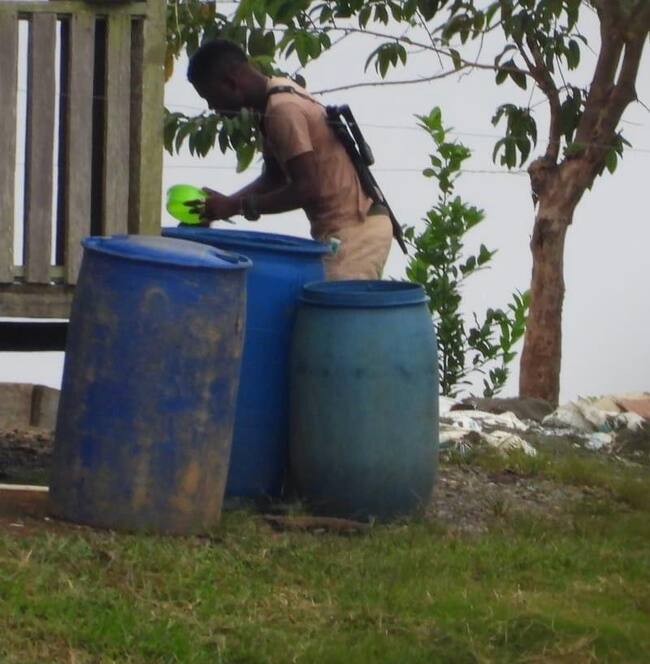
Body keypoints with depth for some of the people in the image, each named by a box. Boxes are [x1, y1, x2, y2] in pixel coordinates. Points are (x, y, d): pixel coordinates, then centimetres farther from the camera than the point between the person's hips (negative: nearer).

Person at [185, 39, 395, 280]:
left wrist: (236, 206, -16)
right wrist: (224, 204, 7)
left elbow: (307, 188, -21)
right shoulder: (282, 96, 13)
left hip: (353, 234, -10)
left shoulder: (282, 110, -18)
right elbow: (274, 177, 20)